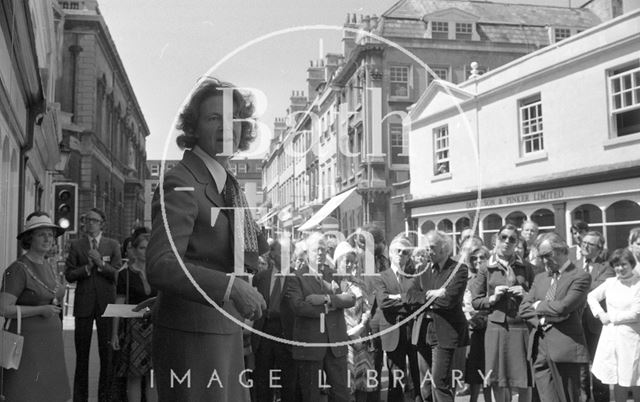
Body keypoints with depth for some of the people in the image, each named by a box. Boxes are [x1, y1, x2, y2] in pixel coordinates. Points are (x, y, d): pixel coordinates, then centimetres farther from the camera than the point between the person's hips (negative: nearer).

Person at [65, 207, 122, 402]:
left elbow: (118, 274, -3)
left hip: (106, 303, -1)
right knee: (82, 353, 7)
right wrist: (87, 267, -13)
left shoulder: (113, 245, 6)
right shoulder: (76, 245, 7)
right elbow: (69, 275, 2)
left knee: (107, 352, 1)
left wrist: (100, 263, -16)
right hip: (83, 304, 1)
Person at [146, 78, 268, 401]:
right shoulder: (181, 183, -16)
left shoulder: (225, 181, 12)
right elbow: (160, 266, -27)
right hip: (191, 335, -9)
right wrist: (230, 286, -35)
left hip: (226, 333, 9)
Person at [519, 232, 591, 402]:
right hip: (539, 348, 6)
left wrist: (539, 305, 0)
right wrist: (540, 320, -6)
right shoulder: (540, 278, 18)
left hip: (565, 349, -6)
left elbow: (562, 307, -17)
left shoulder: (580, 277, -4)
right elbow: (524, 308, 12)